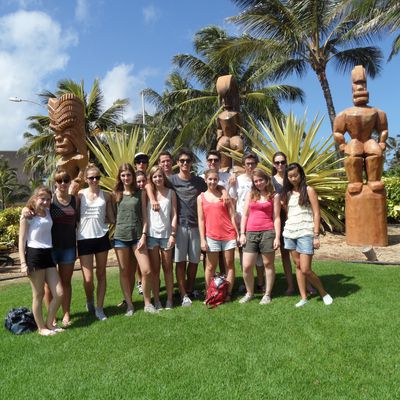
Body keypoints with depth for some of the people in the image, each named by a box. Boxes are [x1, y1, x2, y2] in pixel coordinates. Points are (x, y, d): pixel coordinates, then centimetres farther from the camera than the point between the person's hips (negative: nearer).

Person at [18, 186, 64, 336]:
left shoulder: (48, 212, 11)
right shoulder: (27, 215, -5)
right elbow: (21, 240, -7)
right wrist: (23, 263, -12)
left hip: (48, 255, 6)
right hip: (34, 255, -6)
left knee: (59, 293, 4)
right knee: (38, 294, 5)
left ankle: (50, 323, 23)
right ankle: (41, 327, 20)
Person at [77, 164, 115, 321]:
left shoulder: (106, 196, 5)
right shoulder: (80, 194, 1)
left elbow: (112, 219, 6)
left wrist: (100, 219, 0)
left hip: (101, 237, 2)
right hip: (84, 239, -1)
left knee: (101, 274, 8)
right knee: (88, 278, -2)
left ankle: (99, 308, 19)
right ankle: (89, 300, 29)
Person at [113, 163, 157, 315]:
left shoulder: (140, 192, 4)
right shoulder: (116, 194, 6)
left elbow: (144, 215, 2)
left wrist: (144, 235, -6)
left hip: (137, 235, -1)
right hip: (120, 236, 1)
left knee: (146, 271, -6)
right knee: (125, 272, 6)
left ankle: (147, 303, 11)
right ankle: (129, 304, 18)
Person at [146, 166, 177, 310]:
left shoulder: (171, 192, 3)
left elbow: (174, 215, 1)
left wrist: (173, 234, -6)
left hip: (166, 234, 0)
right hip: (151, 234, 1)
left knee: (167, 268, 8)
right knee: (154, 269, 6)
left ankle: (169, 299, 14)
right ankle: (156, 300, 13)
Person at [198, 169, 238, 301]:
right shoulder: (201, 197, 7)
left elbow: (232, 216, 4)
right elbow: (201, 220, 4)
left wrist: (238, 234, 0)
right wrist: (202, 239, -2)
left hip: (229, 235, 0)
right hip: (211, 236, 0)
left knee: (229, 264, 4)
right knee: (210, 266, 5)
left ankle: (228, 293, 13)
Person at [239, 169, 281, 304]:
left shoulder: (274, 196, 5)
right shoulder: (250, 195, 12)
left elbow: (276, 218, 1)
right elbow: (245, 215, 11)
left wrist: (277, 237, -6)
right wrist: (242, 234, 3)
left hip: (268, 232, -2)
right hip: (251, 233, 2)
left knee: (268, 264, 6)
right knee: (246, 266, -1)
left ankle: (267, 294, 19)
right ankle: (249, 293, 18)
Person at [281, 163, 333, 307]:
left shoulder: (309, 190, -3)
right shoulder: (287, 193, 11)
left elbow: (316, 214, -7)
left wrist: (316, 236, -12)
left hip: (305, 234, -5)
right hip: (290, 233, 5)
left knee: (305, 269, -8)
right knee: (298, 266, 8)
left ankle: (323, 293, 14)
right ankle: (304, 297, 16)